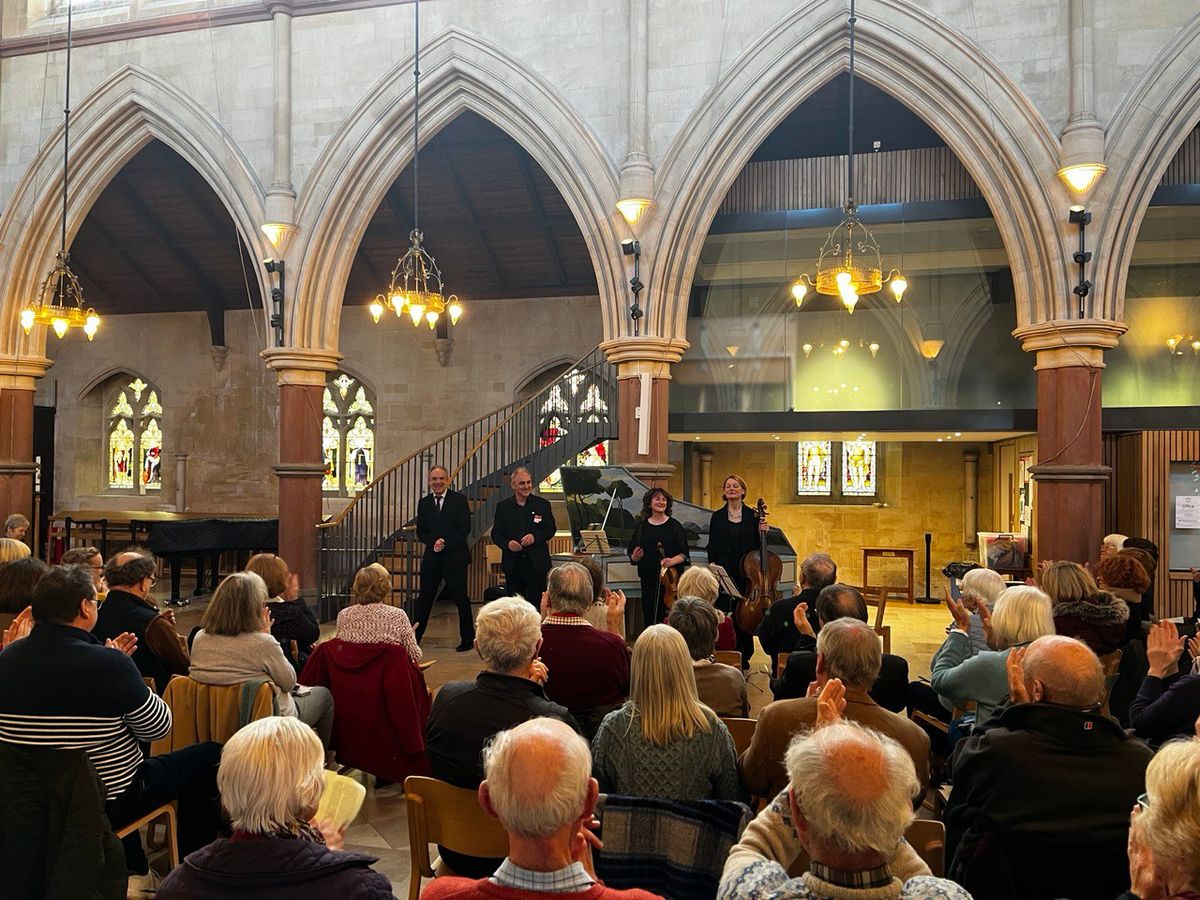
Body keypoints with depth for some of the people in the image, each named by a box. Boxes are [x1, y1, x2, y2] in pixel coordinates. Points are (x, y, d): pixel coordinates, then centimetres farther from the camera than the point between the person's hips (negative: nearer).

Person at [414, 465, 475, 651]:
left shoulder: (459, 500, -2)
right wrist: (433, 543, -11)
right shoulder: (424, 503, 10)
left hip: (455, 557, -3)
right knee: (424, 598, 9)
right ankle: (414, 637, 19)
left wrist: (446, 543, -16)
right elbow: (420, 531, 8)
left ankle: (468, 639, 12)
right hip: (431, 557, 4)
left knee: (460, 598, 1)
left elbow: (465, 528, -8)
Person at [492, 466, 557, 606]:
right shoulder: (503, 506, 6)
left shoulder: (543, 504, 3)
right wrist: (507, 543, -13)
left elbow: (551, 529, 4)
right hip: (512, 564, 1)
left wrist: (535, 536, -14)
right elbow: (495, 533, 7)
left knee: (537, 602, 0)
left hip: (537, 563, -1)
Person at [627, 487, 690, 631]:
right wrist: (635, 557, -9)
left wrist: (672, 561, -17)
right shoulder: (641, 527, 8)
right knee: (648, 617, 2)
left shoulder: (675, 526, 3)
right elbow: (633, 556, 13)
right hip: (648, 580, 2)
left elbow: (684, 554, 1)